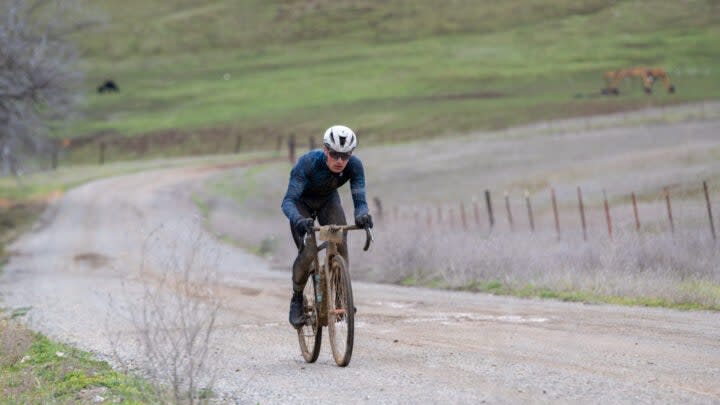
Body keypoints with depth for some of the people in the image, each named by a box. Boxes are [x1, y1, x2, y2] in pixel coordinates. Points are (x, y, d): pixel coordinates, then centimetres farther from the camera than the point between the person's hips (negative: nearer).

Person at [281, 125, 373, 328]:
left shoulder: (354, 166, -28)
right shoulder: (308, 162, -37)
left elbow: (359, 199, -29)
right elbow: (288, 200, -39)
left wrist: (362, 215, -53)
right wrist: (299, 220, -60)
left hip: (328, 201, 3)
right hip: (303, 202, -3)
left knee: (340, 244, -22)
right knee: (308, 253, -21)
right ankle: (297, 298, 2)